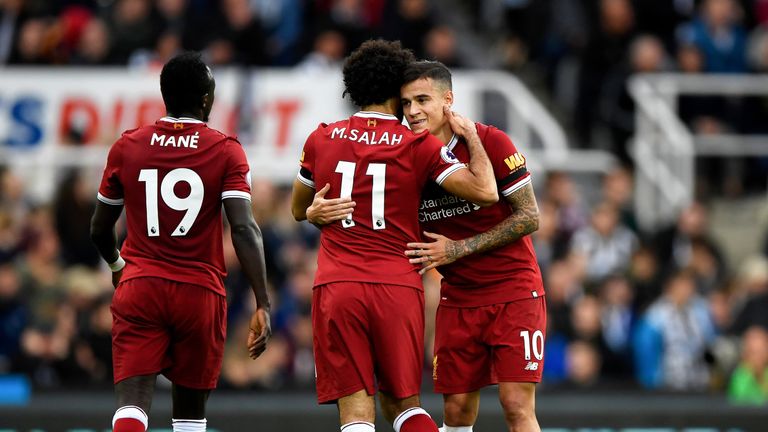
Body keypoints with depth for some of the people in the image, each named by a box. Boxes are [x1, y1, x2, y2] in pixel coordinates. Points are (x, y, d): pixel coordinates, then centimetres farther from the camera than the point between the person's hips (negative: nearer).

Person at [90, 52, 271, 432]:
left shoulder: (127, 147, 4)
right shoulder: (226, 152, -3)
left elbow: (99, 229, 14)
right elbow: (244, 229, -14)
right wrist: (262, 305, -14)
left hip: (139, 287, 1)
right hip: (200, 290, 0)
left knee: (131, 401, -8)